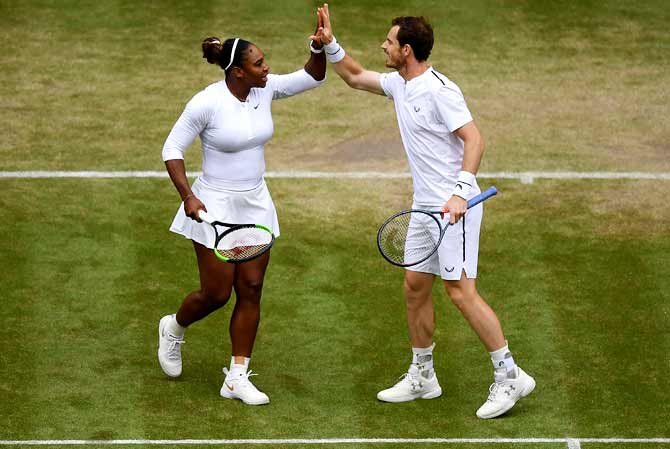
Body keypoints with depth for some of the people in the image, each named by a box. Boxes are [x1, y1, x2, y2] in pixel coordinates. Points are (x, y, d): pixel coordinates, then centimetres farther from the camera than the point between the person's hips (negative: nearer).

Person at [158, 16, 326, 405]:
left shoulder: (265, 89, -3)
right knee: (216, 293, 1)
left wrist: (320, 47, -16)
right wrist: (187, 195, -21)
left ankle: (237, 378, 11)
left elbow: (312, 78, 4)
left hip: (256, 205, 6)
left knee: (251, 290, 3)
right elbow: (172, 148, -12)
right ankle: (174, 328, 35)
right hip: (215, 208, -6)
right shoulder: (207, 103, -19)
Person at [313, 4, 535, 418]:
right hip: (425, 205, 10)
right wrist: (330, 43, 14)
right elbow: (355, 77, 27)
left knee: (461, 291, -11)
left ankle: (510, 376, -5)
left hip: (455, 206, -10)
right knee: (415, 286, 12)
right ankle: (422, 377, 24)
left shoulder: (438, 90, -18)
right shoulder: (399, 84, 10)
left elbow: (474, 139, -23)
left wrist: (460, 192, -32)